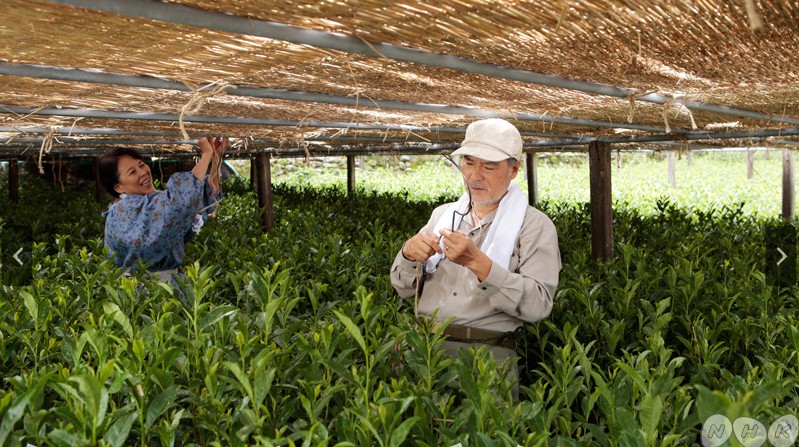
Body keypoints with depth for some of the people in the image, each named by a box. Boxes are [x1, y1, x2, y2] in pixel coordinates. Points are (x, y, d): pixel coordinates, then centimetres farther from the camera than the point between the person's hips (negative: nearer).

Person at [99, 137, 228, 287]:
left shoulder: (158, 202, 11)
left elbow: (205, 200, 8)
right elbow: (180, 201, -24)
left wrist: (216, 160, -5)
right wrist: (206, 154, -18)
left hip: (172, 283, 7)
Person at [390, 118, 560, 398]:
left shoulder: (535, 225, 1)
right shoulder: (442, 214, 16)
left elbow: (539, 305, -12)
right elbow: (404, 289, 16)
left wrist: (478, 262, -21)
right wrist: (408, 253, -6)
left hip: (487, 352, -4)